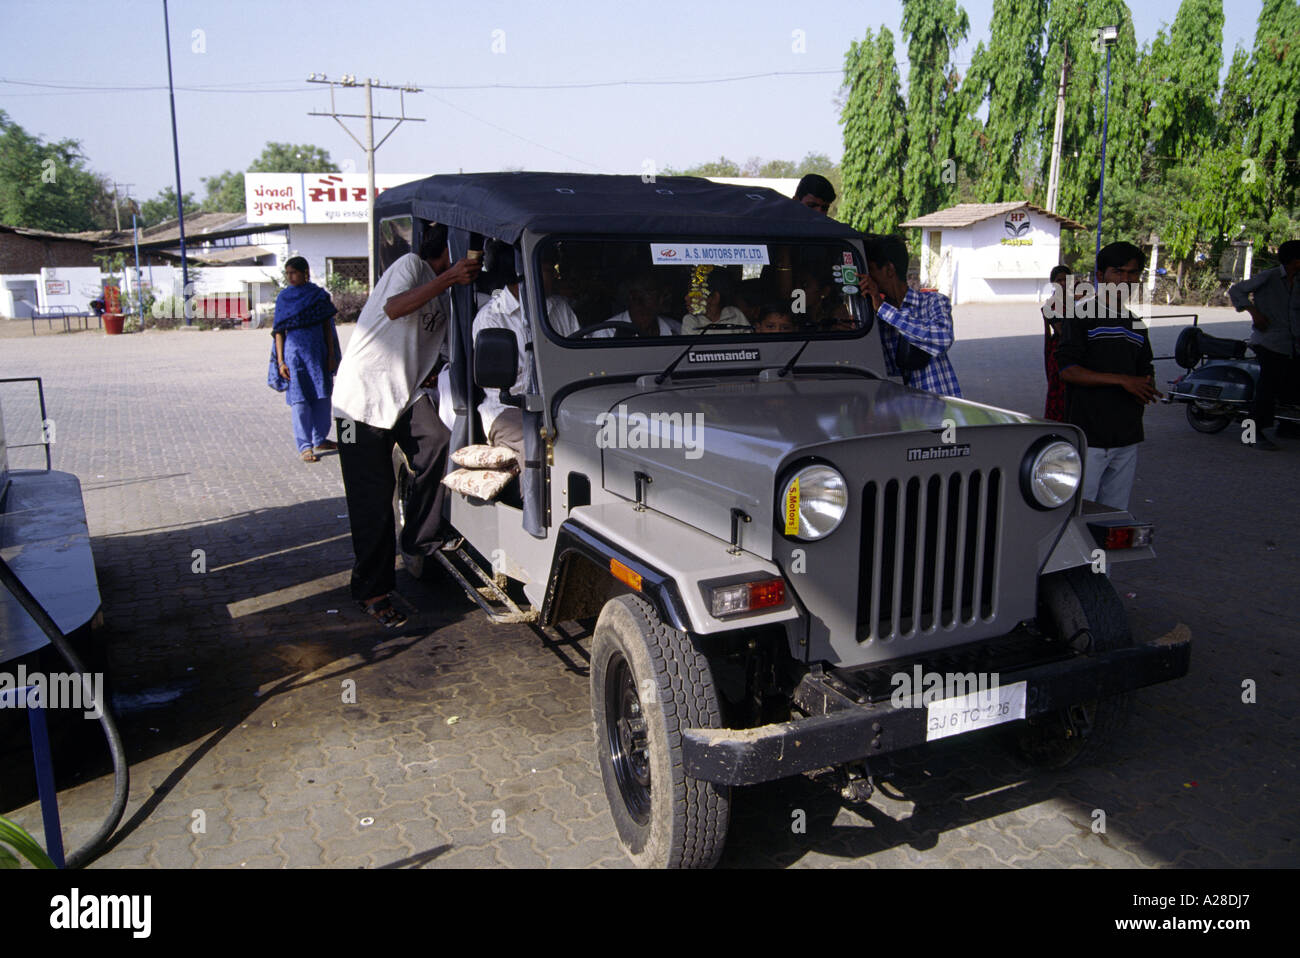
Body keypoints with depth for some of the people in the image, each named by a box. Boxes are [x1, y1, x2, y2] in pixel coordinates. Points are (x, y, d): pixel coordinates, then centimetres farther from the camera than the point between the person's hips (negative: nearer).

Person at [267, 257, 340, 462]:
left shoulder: (319, 294, 5)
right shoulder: (283, 297, 3)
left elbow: (327, 326, 9)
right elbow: (278, 331, 3)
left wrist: (331, 355, 5)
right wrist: (281, 362, -4)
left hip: (318, 352, 2)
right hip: (294, 352, -2)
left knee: (322, 397, 8)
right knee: (300, 401, -4)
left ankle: (320, 440, 23)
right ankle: (304, 447, 0)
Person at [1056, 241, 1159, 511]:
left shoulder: (1137, 325, 16)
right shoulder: (1081, 316, -4)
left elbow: (1145, 373, 24)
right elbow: (1068, 371, -13)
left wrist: (1146, 389, 0)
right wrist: (1122, 380, -18)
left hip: (1128, 438, 7)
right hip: (1088, 437, -6)